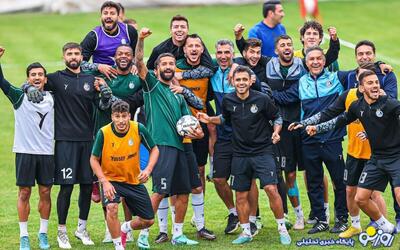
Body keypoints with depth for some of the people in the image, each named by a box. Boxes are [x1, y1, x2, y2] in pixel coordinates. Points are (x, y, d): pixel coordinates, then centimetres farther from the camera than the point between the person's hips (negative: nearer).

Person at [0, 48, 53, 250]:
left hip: (47, 153, 2)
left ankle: (43, 233, 18)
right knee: (24, 193, 0)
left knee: (45, 193, 6)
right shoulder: (19, 97, 0)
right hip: (25, 151, -2)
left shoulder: (52, 99, 7)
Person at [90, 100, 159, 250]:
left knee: (148, 220, 5)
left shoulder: (139, 129, -16)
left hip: (134, 180, 3)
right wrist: (104, 182, -21)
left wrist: (148, 170, -19)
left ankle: (125, 228, 39)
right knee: (112, 208, -32)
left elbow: (154, 149, -2)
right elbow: (94, 159, -9)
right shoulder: (103, 133, -20)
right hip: (111, 179, -3)